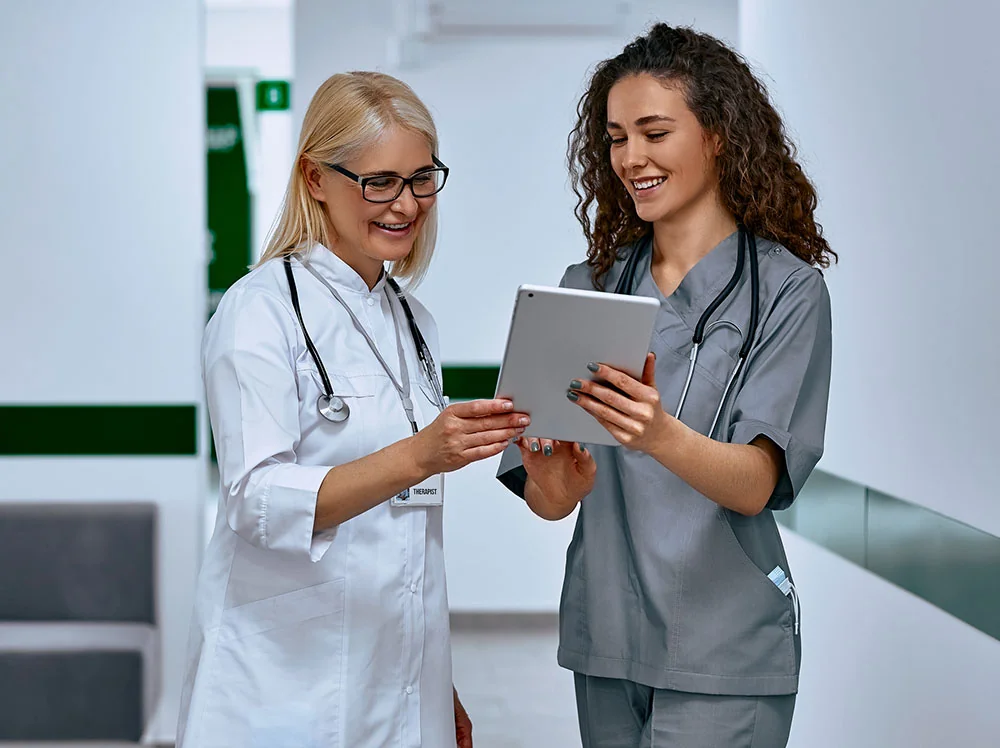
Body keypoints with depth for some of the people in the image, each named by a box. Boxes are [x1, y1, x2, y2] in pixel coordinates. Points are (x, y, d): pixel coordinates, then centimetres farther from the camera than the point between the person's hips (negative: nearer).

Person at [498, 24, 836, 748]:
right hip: (604, 637, 5)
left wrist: (662, 437, -36)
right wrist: (558, 484, -20)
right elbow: (545, 502, 4)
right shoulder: (589, 287, 8)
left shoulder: (785, 289, -5)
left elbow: (757, 484, -16)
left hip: (723, 656, -4)